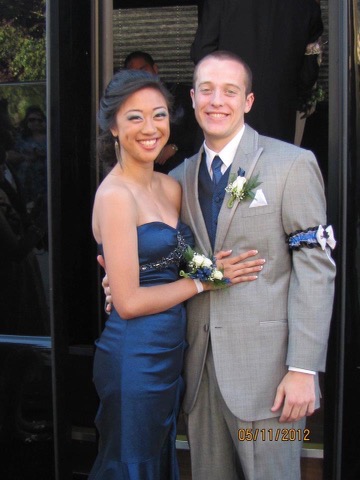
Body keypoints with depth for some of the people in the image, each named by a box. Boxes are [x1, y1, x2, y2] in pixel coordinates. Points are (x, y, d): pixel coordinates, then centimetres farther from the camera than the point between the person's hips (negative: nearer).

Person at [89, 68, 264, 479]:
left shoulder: (170, 187, 7)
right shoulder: (115, 195, -16)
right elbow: (128, 302, -18)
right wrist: (203, 280, -11)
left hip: (167, 353, 8)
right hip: (134, 356, -8)